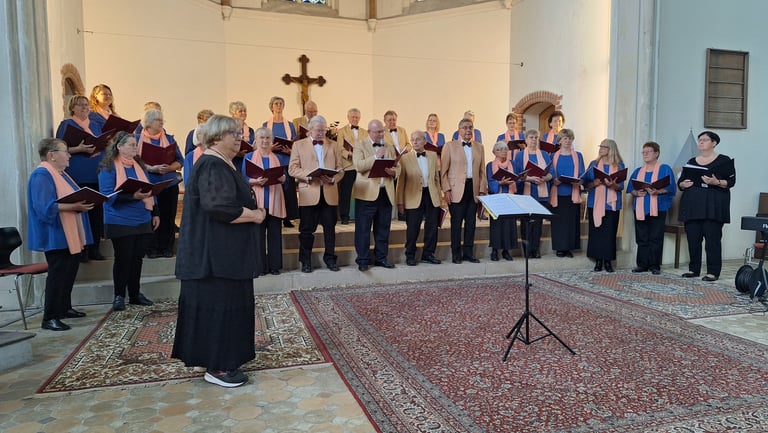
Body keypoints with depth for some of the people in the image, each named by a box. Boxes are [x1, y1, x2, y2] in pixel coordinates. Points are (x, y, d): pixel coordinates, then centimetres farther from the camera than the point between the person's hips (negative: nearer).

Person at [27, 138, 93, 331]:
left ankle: (64, 308, 27)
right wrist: (74, 206, -29)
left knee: (69, 271, 16)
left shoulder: (60, 174, 15)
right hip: (56, 236, -10)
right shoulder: (42, 175, -16)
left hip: (69, 235, 10)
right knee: (58, 274, -6)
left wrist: (83, 203, 4)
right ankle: (49, 317, 1)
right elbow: (45, 207, -25)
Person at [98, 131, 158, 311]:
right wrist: (133, 196, -28)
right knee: (123, 259, 2)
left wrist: (155, 213, 13)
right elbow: (108, 195, -16)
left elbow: (149, 190, 16)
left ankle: (135, 294, 23)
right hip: (120, 222, -6)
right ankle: (119, 296, 16)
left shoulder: (139, 165, 11)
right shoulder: (108, 167, -8)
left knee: (137, 258, 12)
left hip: (142, 221, 6)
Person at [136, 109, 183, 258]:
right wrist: (152, 169, -19)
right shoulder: (138, 139, 4)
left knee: (167, 217, 2)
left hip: (169, 185, 2)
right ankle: (152, 248, 10)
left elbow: (179, 161, 7)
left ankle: (166, 248, 11)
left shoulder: (169, 138, 12)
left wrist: (169, 168, -13)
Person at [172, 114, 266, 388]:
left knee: (221, 303, 17)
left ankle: (215, 358, 29)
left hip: (222, 251, 11)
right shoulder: (213, 166, -19)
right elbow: (221, 207, -30)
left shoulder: (222, 165, 15)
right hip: (215, 253, -11)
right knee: (218, 305, -2)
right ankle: (216, 367, 9)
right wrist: (255, 215, -17)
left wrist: (251, 210, 8)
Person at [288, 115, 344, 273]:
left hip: (329, 193, 2)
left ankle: (330, 258, 18)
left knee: (330, 227, 6)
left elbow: (340, 169, 10)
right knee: (307, 229, 3)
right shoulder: (299, 145, 8)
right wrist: (310, 176, -15)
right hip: (309, 193, -2)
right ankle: (305, 261, 15)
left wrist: (333, 179, -11)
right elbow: (292, 169, 0)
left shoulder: (332, 145, 16)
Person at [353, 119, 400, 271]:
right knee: (363, 228, 0)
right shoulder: (360, 146, 1)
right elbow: (358, 166, -14)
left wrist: (393, 172, -7)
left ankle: (381, 258, 20)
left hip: (386, 193, 5)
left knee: (383, 228, 10)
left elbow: (397, 166, 15)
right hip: (367, 193, -5)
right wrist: (376, 156, -17)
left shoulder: (389, 147, 17)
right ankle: (363, 260, 8)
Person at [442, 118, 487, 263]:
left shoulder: (479, 147, 14)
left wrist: (483, 190, 5)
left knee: (471, 222, 6)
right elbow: (443, 170, -1)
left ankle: (468, 253, 15)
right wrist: (446, 190, -9)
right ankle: (456, 254, 9)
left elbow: (482, 171, 13)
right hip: (457, 190, -3)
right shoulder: (450, 146, 3)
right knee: (456, 222, 0)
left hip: (473, 189, 4)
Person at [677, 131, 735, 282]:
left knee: (712, 238, -6)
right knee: (692, 238, 3)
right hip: (692, 203, 4)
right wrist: (683, 184, -4)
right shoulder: (691, 161, 17)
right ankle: (694, 269, 12)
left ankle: (713, 272, -1)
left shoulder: (724, 161, 4)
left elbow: (731, 181, -2)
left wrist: (716, 182, -19)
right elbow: (680, 182, 18)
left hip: (713, 205, -4)